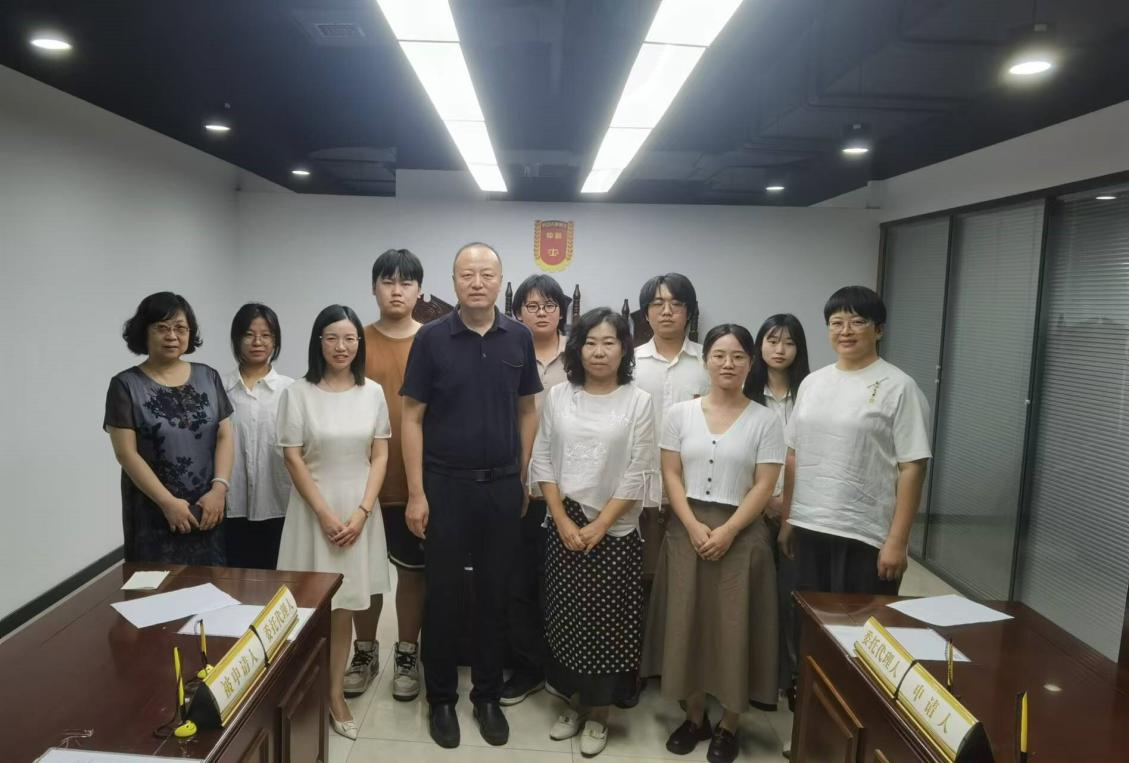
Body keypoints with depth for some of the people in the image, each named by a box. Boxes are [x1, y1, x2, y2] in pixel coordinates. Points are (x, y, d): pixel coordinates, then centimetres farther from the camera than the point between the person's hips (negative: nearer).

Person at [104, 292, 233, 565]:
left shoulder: (208, 377, 6)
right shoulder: (125, 385, -3)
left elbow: (225, 437, 4)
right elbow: (126, 453, -7)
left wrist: (219, 488, -10)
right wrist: (168, 502, -13)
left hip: (208, 509, 3)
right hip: (153, 515, -2)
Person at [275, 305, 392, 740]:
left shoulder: (372, 393, 1)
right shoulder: (298, 394, -6)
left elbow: (380, 456, 1)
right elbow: (293, 460, -6)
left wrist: (361, 512, -8)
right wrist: (325, 514, -11)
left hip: (360, 509, 2)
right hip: (314, 509, -2)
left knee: (344, 606, 6)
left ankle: (335, 692, 20)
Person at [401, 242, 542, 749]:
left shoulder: (519, 338, 1)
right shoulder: (431, 338, -5)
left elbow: (527, 411, 8)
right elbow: (412, 417, -5)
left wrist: (522, 477, 6)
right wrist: (416, 492, -8)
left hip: (502, 485, 2)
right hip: (445, 483, -2)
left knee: (494, 594, 12)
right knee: (443, 594, 9)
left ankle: (488, 696, 29)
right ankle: (441, 698, 27)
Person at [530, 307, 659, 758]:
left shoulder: (638, 402, -4)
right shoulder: (557, 397, 2)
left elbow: (638, 475, -7)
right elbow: (542, 462, 2)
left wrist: (598, 526, -11)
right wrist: (563, 521, -7)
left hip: (615, 531, -2)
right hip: (563, 526, 2)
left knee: (606, 623, 4)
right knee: (565, 619, 10)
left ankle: (598, 714, 23)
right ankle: (574, 704, 29)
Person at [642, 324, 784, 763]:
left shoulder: (765, 421, -2)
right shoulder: (680, 413, 2)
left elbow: (764, 486, -6)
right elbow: (671, 475, 0)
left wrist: (726, 531, -15)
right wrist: (693, 526, -11)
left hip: (741, 534, -1)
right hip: (687, 530, 2)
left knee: (733, 627, 4)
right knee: (687, 622, 7)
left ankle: (728, 725, 22)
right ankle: (695, 717, 25)